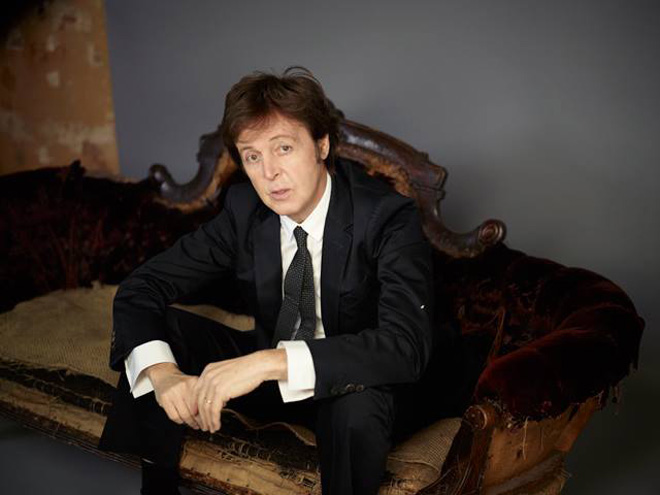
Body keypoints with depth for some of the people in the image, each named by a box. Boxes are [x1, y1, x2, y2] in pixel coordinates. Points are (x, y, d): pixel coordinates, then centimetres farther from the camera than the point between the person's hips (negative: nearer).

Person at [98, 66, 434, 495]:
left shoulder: (387, 217, -24)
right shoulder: (244, 208, -11)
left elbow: (407, 346, -38)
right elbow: (140, 289, -11)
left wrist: (271, 362, -46)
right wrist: (162, 373, -32)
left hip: (348, 387, -4)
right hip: (265, 369, 4)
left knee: (359, 400, -39)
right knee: (156, 331, -15)